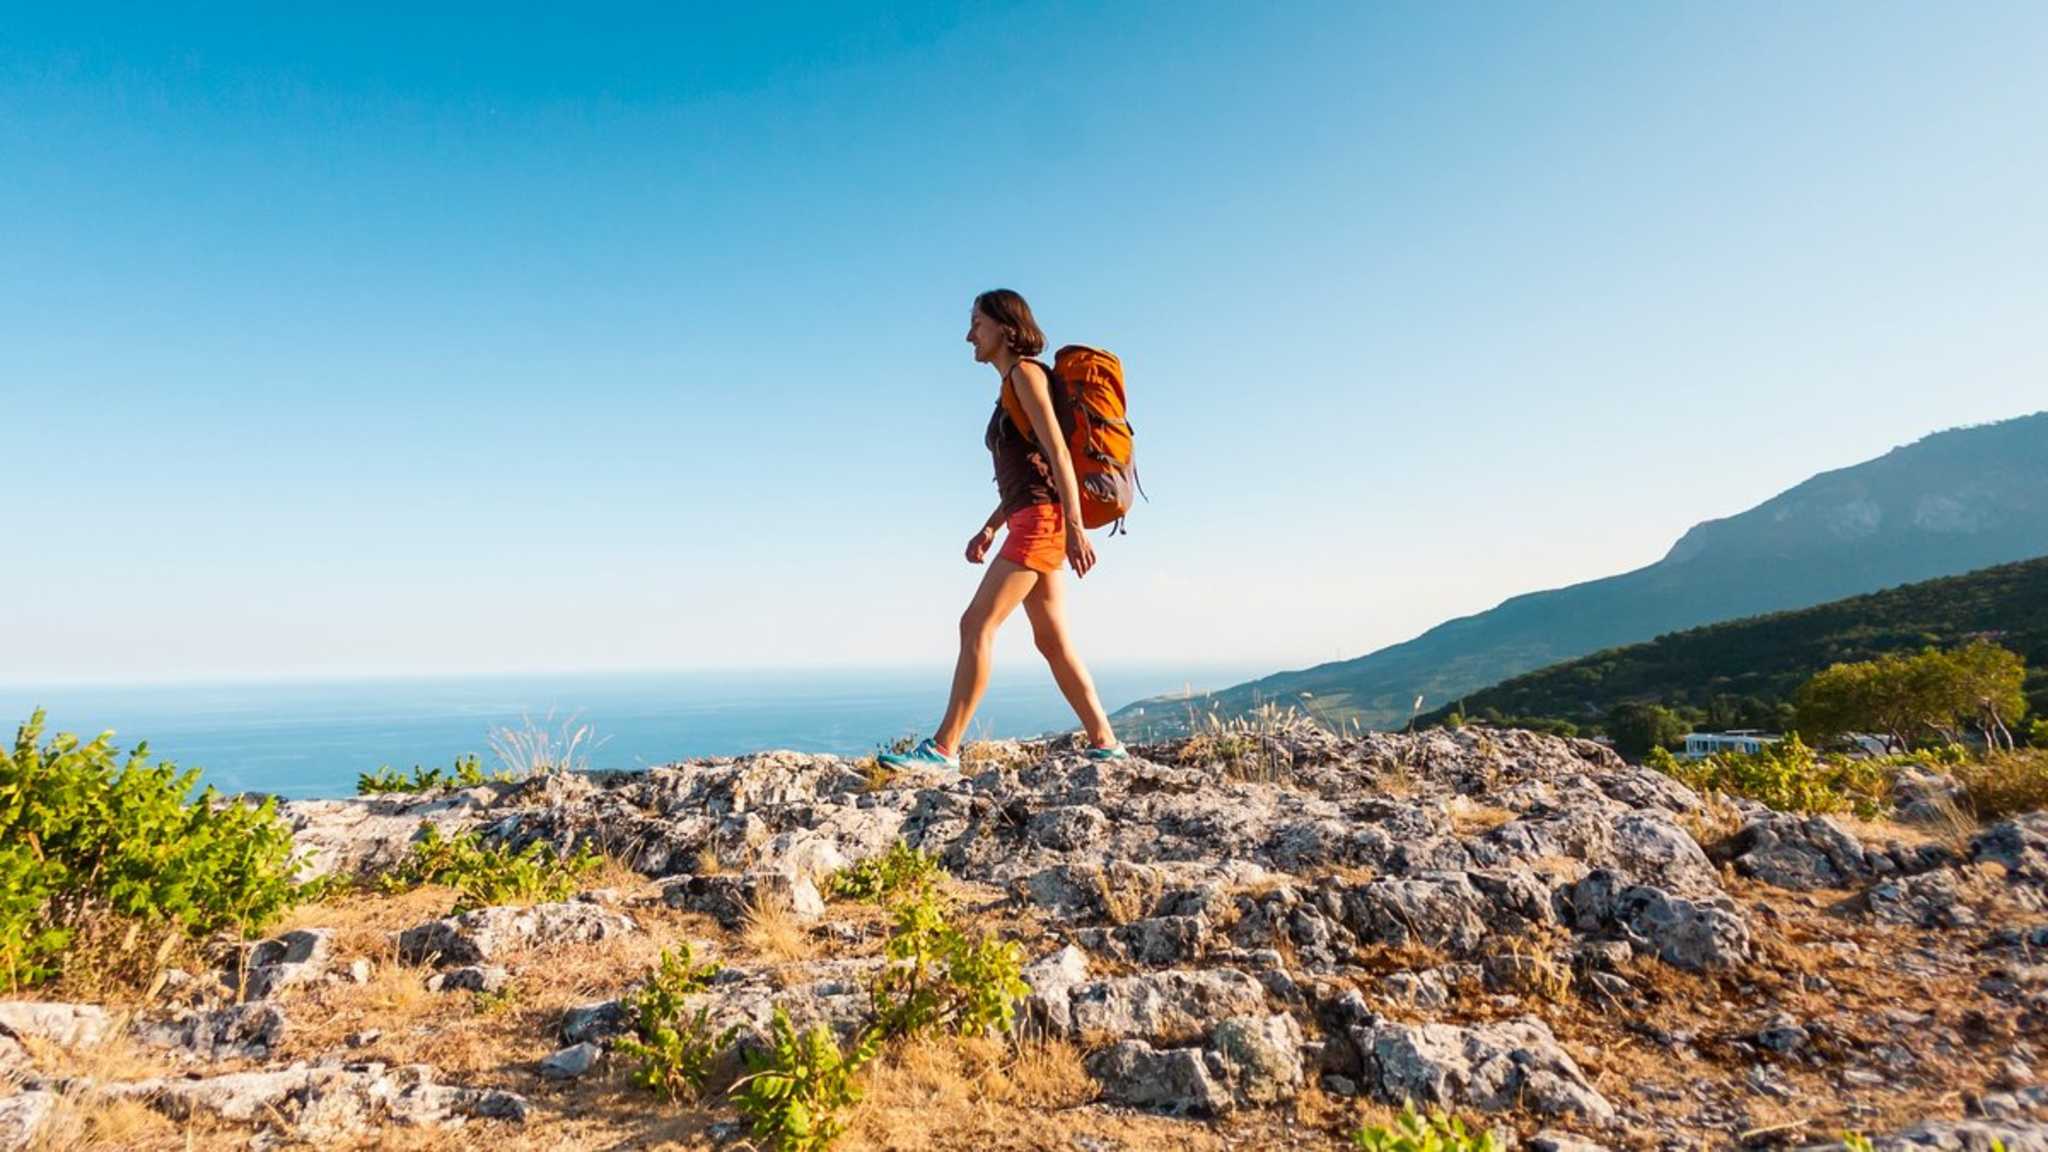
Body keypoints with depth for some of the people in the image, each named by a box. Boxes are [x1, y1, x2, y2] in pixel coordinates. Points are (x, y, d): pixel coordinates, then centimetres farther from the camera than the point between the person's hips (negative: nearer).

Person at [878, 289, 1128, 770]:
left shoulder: (1025, 373, -5)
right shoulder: (1012, 384, 22)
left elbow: (1058, 452, -14)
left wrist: (1075, 527, -21)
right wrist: (990, 528, 18)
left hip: (1040, 517, -10)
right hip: (1033, 522, 10)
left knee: (977, 624, -13)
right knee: (1052, 640, 7)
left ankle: (944, 747, -13)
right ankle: (1104, 743, 10)